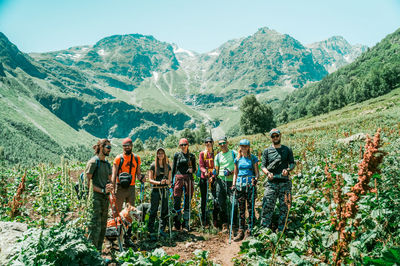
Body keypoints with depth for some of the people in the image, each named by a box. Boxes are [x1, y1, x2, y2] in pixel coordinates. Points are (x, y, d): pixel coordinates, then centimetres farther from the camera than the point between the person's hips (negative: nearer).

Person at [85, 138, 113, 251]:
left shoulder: (107, 164, 15)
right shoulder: (93, 162, -8)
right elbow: (87, 182, -12)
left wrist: (109, 187, -4)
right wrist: (102, 190, -16)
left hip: (105, 197, 8)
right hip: (95, 197, -8)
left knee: (103, 225, 12)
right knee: (95, 225, -8)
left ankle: (99, 250, 23)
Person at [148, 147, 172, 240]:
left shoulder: (167, 166, 9)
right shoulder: (153, 166, 0)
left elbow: (169, 179, 12)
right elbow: (150, 180, -3)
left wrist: (168, 181, -11)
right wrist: (159, 182, -18)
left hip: (164, 190, 4)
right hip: (156, 190, -3)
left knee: (164, 211, 7)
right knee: (153, 211, -1)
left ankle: (162, 229, 20)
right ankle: (151, 232, 5)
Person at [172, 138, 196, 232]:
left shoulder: (191, 156, 11)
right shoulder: (177, 155, 10)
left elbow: (194, 169, 15)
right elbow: (173, 169, 11)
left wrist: (192, 170, -8)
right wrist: (171, 180, 5)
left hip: (188, 178, 0)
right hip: (178, 178, 0)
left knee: (187, 201, 1)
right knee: (177, 200, -3)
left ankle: (186, 224, 8)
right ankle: (177, 224, 9)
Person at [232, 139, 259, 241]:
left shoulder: (253, 158, 3)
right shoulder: (237, 159, 12)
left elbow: (257, 172, 4)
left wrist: (255, 179, -15)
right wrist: (233, 184, 7)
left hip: (250, 184, -3)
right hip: (239, 184, 3)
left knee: (250, 208, -1)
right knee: (241, 209, 5)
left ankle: (250, 231, 6)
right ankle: (241, 232, 10)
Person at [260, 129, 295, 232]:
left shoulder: (287, 150, 11)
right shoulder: (267, 151, 9)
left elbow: (292, 163, 10)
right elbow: (263, 166, 5)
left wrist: (288, 170, -12)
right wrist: (268, 173, -15)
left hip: (285, 183, 1)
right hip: (271, 183, -1)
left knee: (284, 207, 5)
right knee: (267, 207, -4)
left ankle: (281, 230, 15)